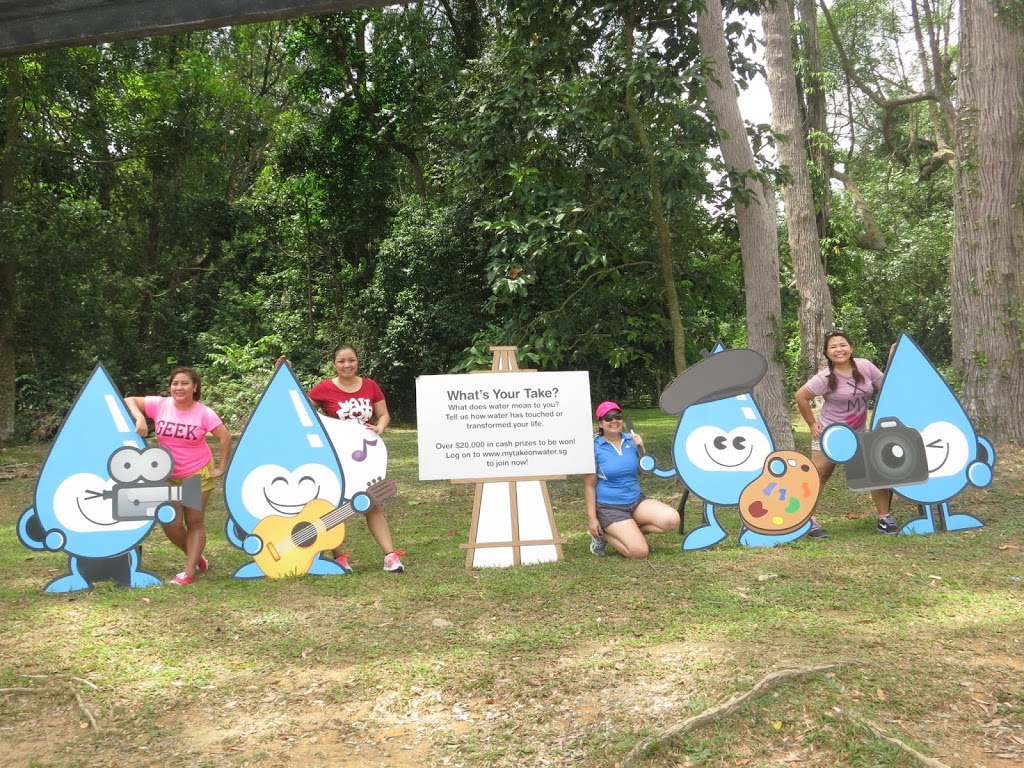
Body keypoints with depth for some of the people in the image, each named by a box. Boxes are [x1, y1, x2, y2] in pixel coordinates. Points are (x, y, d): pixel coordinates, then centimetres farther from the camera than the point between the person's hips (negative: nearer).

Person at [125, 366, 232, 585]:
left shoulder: (204, 413, -13)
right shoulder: (159, 405, -8)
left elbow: (225, 437, -9)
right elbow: (129, 400, -4)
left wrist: (221, 467, -9)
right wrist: (139, 418, -23)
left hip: (199, 474, -2)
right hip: (168, 476, 2)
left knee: (195, 522, 4)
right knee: (170, 524, 0)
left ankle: (189, 572, 12)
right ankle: (197, 558, 26)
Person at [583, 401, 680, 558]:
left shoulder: (631, 439, 1)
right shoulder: (594, 447, -12)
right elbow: (589, 485, -9)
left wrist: (642, 448, -10)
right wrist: (592, 518, -12)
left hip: (636, 501, 5)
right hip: (609, 507, -5)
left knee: (672, 520, -17)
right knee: (640, 551, -19)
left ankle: (631, 532, 5)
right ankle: (602, 534, 6)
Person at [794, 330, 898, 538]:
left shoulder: (865, 366, -8)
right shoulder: (825, 378, -20)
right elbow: (800, 396, -12)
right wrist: (812, 424, -9)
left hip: (858, 433, 4)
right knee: (819, 475, -1)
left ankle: (884, 519, 15)